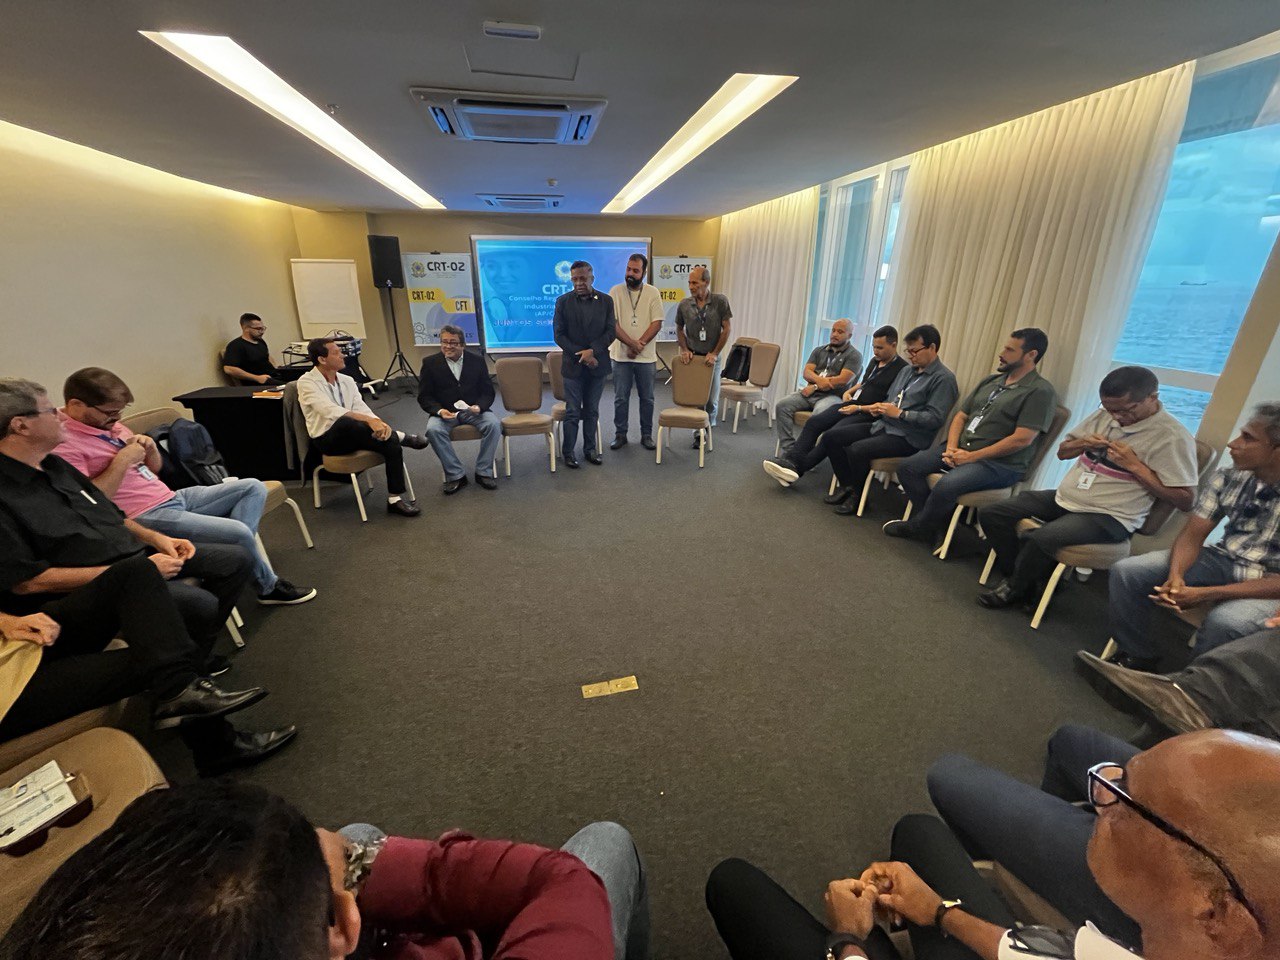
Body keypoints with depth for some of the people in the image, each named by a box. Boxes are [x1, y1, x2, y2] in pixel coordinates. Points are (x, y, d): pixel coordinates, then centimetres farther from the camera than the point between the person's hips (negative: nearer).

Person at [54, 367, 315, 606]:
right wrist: (122, 461, -18)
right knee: (240, 532, -24)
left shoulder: (109, 425, 14)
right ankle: (269, 587, 3)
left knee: (253, 487, 3)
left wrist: (150, 449, 1)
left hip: (172, 497, 10)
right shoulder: (63, 442, -13)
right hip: (145, 517, -10)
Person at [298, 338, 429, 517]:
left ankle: (394, 499, -17)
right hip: (327, 438, -6)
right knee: (346, 422, -40)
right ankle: (400, 436, -21)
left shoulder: (347, 380, 9)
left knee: (392, 444, -22)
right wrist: (369, 420, -38)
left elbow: (361, 408, -1)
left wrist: (377, 422, -25)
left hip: (353, 435, 6)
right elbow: (331, 412, -26)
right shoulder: (306, 382, -10)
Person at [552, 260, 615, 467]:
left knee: (592, 411, 10)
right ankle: (568, 452, 14)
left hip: (597, 364, 2)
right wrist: (581, 355, -13)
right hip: (573, 366, -1)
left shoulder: (606, 301, 3)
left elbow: (611, 331, -2)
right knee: (572, 412, 3)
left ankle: (590, 449, 21)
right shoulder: (563, 301, -1)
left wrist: (592, 351, -16)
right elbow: (559, 335, -4)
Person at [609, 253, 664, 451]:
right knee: (620, 398, 6)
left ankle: (646, 435, 21)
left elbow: (657, 323, -6)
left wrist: (640, 345, -15)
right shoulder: (616, 291, -1)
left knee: (647, 398, 8)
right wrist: (632, 343, -16)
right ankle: (620, 434, 19)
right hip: (621, 355, 0)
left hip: (646, 356, 1)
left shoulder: (652, 292, 1)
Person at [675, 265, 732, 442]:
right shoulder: (684, 304, -3)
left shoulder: (720, 301, -7)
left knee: (711, 399, 4)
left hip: (712, 358, -1)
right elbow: (679, 329, 10)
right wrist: (684, 350, -4)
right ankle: (698, 432, 16)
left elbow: (726, 329, -5)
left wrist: (715, 353, -10)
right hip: (691, 357, 1)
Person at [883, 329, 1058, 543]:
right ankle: (938, 519, -3)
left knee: (946, 485, -33)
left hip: (999, 463, -7)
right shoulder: (991, 381, 18)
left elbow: (1022, 439, -16)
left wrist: (971, 457, -16)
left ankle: (918, 527, -6)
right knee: (907, 467, -10)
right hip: (960, 448, 8)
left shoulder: (1041, 391, -6)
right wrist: (951, 447, -3)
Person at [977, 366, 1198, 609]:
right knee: (990, 514, -8)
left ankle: (1014, 589, -3)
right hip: (1063, 498, 7)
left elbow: (1186, 500, -11)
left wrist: (1134, 465, -18)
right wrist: (1083, 443, -4)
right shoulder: (1104, 413, 7)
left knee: (1038, 539, -34)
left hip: (1109, 517, -7)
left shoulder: (1173, 436, -11)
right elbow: (1062, 451, 19)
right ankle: (1021, 578, 6)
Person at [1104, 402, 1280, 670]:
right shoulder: (1228, 479, -6)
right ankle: (1137, 657, 5)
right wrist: (1176, 575, -23)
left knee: (1224, 621, -35)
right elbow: (1193, 534, -4)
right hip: (1222, 561, 5)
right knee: (1126, 571, -11)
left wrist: (1206, 595, -29)